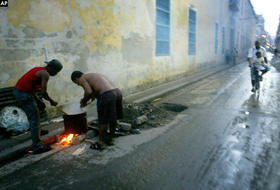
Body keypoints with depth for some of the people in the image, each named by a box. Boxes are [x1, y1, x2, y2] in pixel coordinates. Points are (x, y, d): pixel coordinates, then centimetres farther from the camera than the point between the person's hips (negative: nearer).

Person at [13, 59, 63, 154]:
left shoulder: (38, 70, 17)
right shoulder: (45, 74, -12)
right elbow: (43, 92, -19)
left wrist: (38, 101, 13)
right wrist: (51, 101, -2)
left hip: (17, 90, 10)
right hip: (24, 94, -10)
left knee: (33, 115, 29)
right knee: (35, 118, -6)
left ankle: (36, 130, 52)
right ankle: (37, 146, -3)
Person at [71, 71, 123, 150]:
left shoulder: (82, 79, 8)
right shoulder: (94, 75, 32)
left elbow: (89, 92, -7)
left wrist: (84, 101, 7)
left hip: (107, 95, -8)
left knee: (103, 121, 5)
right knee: (113, 119, 19)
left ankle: (100, 143, 18)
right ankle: (110, 139, 35)